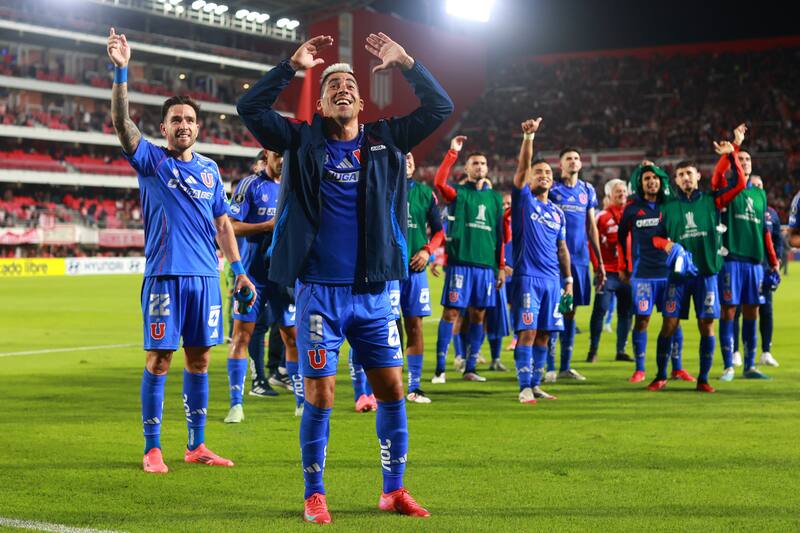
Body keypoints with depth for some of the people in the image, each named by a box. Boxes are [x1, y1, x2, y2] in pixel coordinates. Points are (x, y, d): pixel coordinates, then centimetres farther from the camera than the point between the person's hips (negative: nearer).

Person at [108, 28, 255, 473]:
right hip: (165, 275, -4)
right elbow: (123, 123, -14)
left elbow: (223, 223, 17)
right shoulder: (151, 160, 1)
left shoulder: (210, 169, 14)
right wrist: (121, 71, -25)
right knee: (159, 360, -2)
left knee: (199, 360, 8)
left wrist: (239, 269, 11)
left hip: (206, 276, 4)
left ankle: (197, 445, 17)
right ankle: (153, 449, 6)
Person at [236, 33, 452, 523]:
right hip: (319, 292, -2)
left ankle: (394, 489, 19)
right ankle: (314, 495, 12)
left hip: (373, 292, 3)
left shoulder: (385, 140, 8)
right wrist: (293, 65, -8)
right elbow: (251, 108, -6)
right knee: (320, 396, -1)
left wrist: (405, 62, -3)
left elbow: (441, 107, 4)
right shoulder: (303, 141, 4)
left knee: (392, 389, 5)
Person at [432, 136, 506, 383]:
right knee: (451, 313, -6)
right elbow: (439, 182, -18)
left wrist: (501, 266, 13)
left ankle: (470, 368, 14)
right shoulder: (458, 193, 5)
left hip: (486, 265, 4)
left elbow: (500, 235, 17)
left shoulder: (495, 198, 16)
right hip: (460, 262, -4)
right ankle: (440, 369, -3)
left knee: (478, 315, 6)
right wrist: (452, 152, -17)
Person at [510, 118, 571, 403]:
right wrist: (528, 137, -22)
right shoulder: (523, 200, 3)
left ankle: (536, 385, 14)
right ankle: (525, 388, -6)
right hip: (527, 277, -5)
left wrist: (568, 279, 14)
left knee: (543, 334, 6)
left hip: (552, 279, 5)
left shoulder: (557, 212, 17)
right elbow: (522, 167, -11)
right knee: (527, 331, -9)